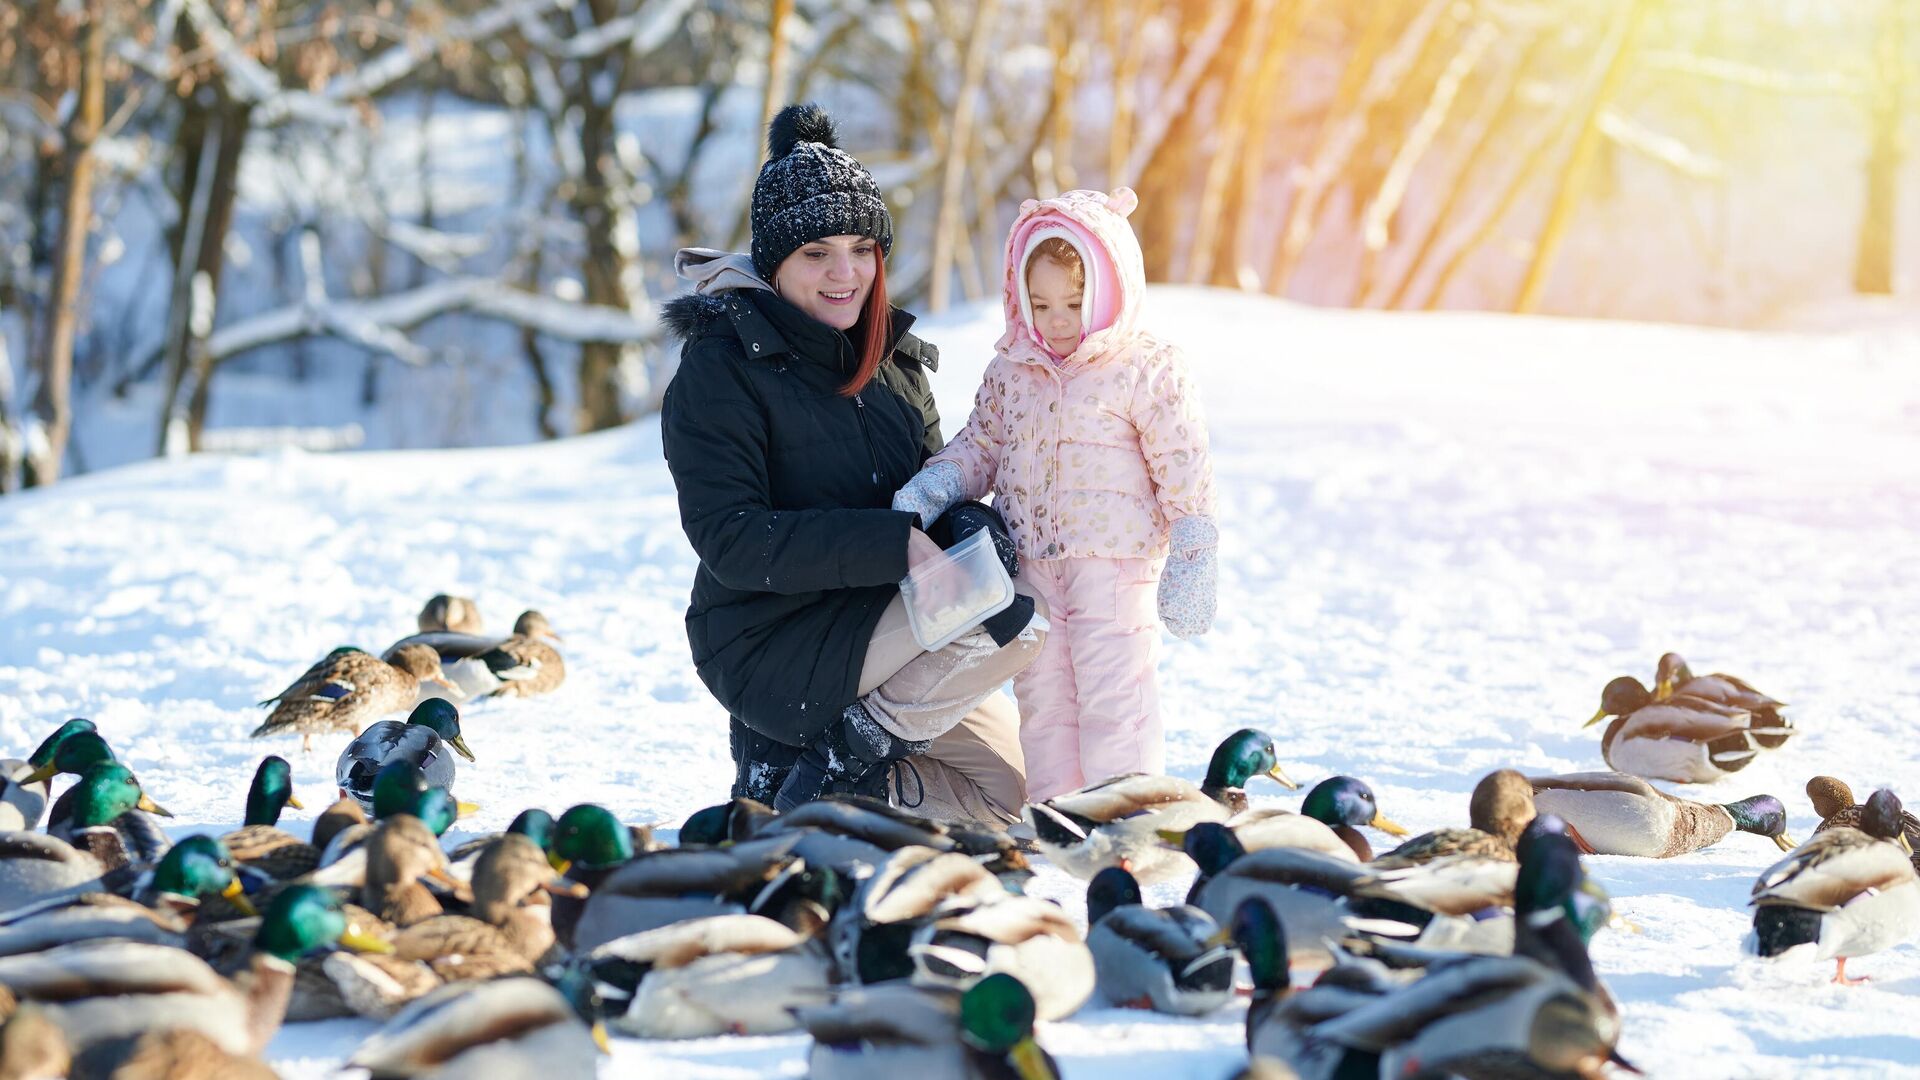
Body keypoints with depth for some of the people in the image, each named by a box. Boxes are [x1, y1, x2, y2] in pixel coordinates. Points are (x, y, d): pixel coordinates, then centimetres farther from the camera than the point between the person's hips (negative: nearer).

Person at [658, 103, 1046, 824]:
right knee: (1018, 615, -22)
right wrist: (893, 544, -31)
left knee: (1012, 791, 9)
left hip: (876, 625, 8)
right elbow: (730, 542, -22)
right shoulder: (721, 368, -14)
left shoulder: (892, 358, 8)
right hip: (770, 649, -8)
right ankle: (843, 754, -11)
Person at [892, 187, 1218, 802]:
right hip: (1032, 569, 6)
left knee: (1113, 700, -3)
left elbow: (1184, 472, -7)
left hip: (1114, 568, -5)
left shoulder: (1148, 371, -8)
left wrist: (1189, 566, -11)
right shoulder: (1011, 370, 7)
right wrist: (931, 489, -4)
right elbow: (981, 445, 15)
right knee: (1042, 701, 12)